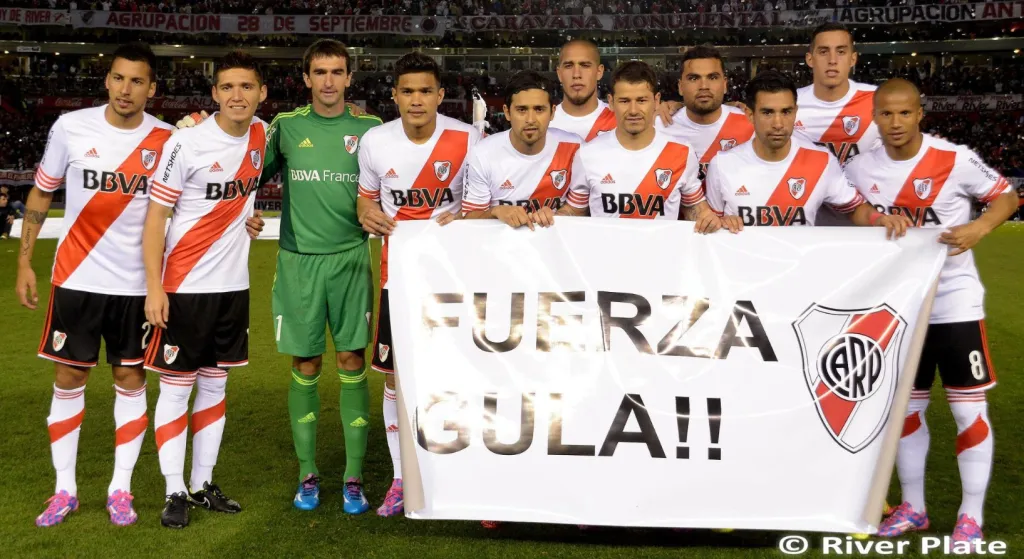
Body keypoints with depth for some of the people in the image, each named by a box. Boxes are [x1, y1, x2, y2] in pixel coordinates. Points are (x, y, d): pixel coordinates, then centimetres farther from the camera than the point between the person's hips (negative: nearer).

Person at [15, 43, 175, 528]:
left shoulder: (166, 139, -4)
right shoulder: (70, 127, -4)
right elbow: (41, 195, 5)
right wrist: (25, 261, 2)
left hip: (136, 284, 0)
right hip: (77, 279, 0)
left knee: (130, 379, 6)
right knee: (68, 379, 6)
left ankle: (120, 489, 18)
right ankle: (64, 490, 19)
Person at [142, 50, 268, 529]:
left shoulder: (262, 135, 2)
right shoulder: (186, 144, -13)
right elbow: (155, 217, -11)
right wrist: (154, 288, -16)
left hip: (233, 285, 6)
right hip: (185, 287, -5)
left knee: (214, 386, 12)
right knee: (176, 389, 1)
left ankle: (203, 484, 22)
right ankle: (174, 492, 10)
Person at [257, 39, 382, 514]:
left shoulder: (369, 129, 4)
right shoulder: (286, 127, 5)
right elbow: (253, 179, 11)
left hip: (350, 258, 0)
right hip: (299, 260, 0)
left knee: (352, 361, 0)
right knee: (304, 366, 5)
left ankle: (354, 477, 10)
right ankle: (307, 474, 18)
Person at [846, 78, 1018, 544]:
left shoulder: (954, 160, -13)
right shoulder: (860, 169, -1)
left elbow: (1007, 196, -3)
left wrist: (979, 229, -20)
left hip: (955, 304, -4)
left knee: (969, 409, 1)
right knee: (905, 407, 13)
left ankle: (971, 516, 14)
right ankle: (912, 507, 27)